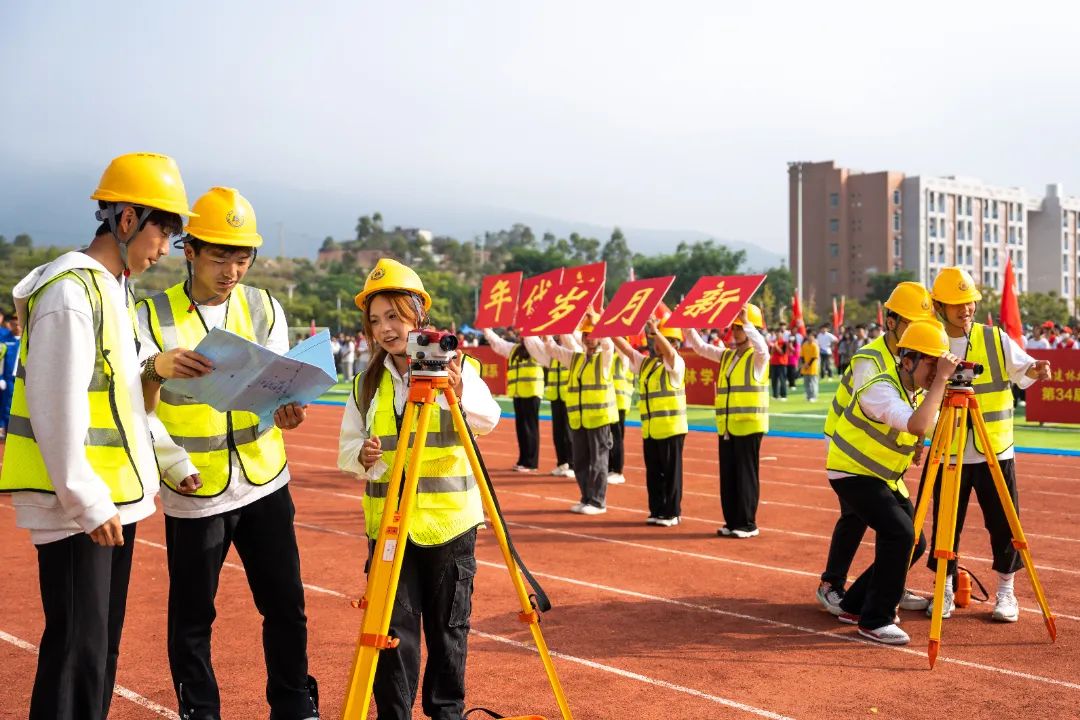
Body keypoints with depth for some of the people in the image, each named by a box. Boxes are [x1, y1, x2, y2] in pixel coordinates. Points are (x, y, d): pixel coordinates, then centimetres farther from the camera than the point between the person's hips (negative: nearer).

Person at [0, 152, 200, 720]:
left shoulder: (115, 291, 14)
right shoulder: (71, 291, -17)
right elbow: (58, 409, -21)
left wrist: (170, 459, 16)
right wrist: (88, 503, -19)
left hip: (113, 499, 10)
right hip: (76, 506, -10)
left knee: (102, 646, 15)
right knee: (77, 649, -4)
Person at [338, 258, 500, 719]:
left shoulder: (459, 368, -3)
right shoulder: (367, 383, 7)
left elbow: (487, 421, -16)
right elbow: (346, 448, 9)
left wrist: (460, 394, -35)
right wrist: (362, 455, -14)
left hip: (450, 518, -2)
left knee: (448, 625, 9)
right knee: (394, 629, 3)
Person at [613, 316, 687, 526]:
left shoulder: (675, 364, -8)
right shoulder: (644, 362, 12)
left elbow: (669, 352, -28)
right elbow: (625, 348, 6)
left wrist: (654, 328, -38)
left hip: (671, 428, -6)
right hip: (649, 429, 7)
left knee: (670, 472, 1)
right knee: (653, 472, 10)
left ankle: (672, 512, 9)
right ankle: (656, 511, 18)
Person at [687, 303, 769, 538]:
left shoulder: (757, 358, -6)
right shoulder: (727, 356, 14)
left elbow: (762, 347, -29)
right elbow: (699, 347, 12)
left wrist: (746, 322, -34)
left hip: (749, 426, -7)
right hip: (726, 427, 7)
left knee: (745, 475, -3)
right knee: (728, 475, 9)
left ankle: (747, 523, 4)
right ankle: (732, 521, 17)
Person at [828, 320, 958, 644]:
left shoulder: (918, 392, 2)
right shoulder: (882, 388, -26)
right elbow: (916, 425, -42)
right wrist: (941, 380, -37)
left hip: (885, 477, 9)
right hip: (852, 473, -9)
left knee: (913, 542, 7)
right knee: (899, 533, -23)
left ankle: (855, 605, 20)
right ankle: (874, 619, -11)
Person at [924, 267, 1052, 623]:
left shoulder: (996, 339, 1)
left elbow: (1022, 371, -4)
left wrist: (1035, 370, -24)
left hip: (996, 451, 0)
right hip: (949, 454, 0)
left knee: (1003, 523, 4)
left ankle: (1006, 591, 19)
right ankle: (945, 589, 20)